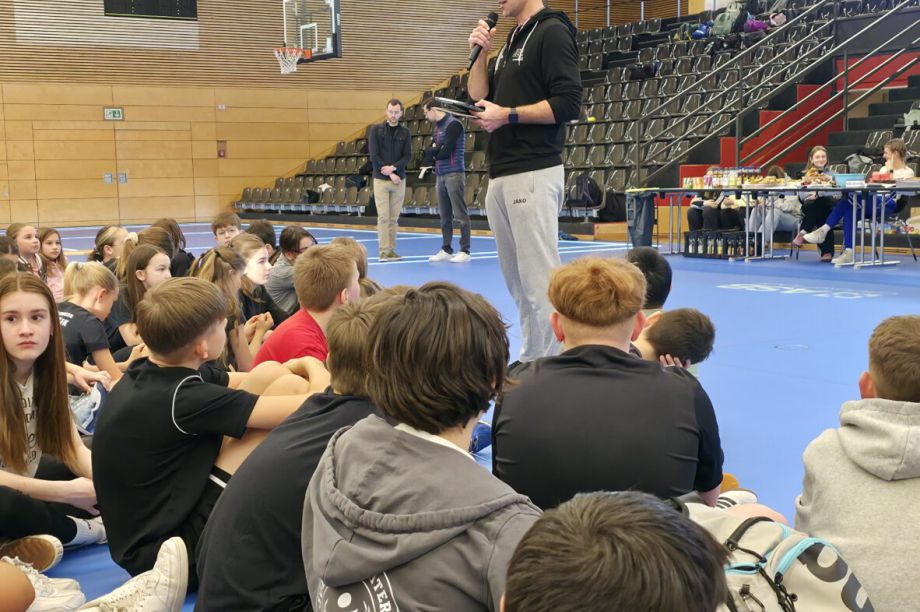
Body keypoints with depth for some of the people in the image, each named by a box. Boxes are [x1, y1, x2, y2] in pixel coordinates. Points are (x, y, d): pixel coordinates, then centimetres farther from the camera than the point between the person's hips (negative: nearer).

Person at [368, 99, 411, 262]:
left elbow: (408, 156, 1)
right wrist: (390, 175, -11)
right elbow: (374, 155, -7)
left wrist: (393, 167, -15)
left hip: (399, 180, 3)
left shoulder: (405, 132, 7)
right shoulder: (376, 130, -1)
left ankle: (391, 249, 12)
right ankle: (384, 251, -2)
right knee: (383, 217, -4)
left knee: (394, 218, 6)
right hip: (381, 180, -2)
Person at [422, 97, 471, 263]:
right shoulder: (438, 127, 16)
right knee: (444, 216, 10)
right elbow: (428, 154, 12)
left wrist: (434, 154, 2)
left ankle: (465, 251, -3)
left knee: (460, 215, -5)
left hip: (454, 174, -8)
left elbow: (446, 151, -16)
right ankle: (446, 250, 15)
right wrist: (436, 150, -9)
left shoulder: (453, 124, -9)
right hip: (440, 175, 8)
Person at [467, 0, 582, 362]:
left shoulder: (552, 32, -5)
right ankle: (530, 361, 18)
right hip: (500, 178, 9)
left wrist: (507, 114, -15)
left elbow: (568, 103, -14)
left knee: (539, 281, -9)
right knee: (517, 281, 11)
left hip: (533, 175, -9)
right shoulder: (510, 41, 22)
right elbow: (479, 98, 20)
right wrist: (480, 54, 8)